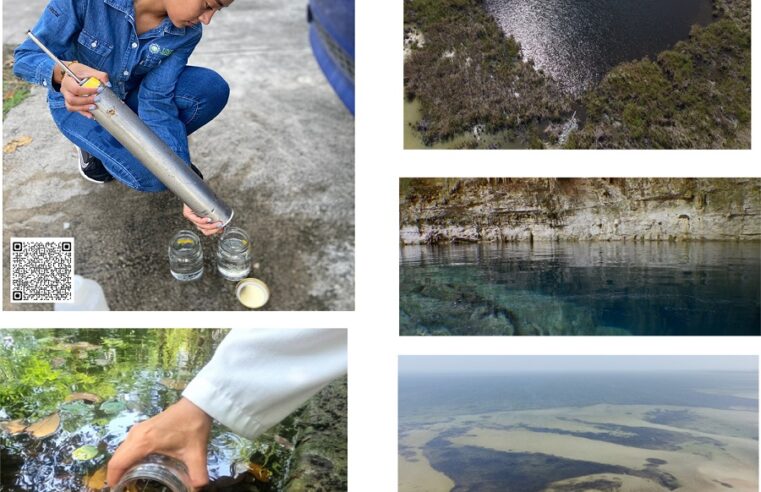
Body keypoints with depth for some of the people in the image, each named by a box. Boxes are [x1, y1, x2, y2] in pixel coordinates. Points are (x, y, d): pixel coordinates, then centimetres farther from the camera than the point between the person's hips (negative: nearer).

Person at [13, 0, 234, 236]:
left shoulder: (186, 32, -23)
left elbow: (157, 102, -25)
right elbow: (25, 57, -25)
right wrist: (63, 72, -49)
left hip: (133, 96, 4)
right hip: (77, 100, -3)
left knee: (212, 89, -24)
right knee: (153, 174, -25)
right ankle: (95, 146, 8)